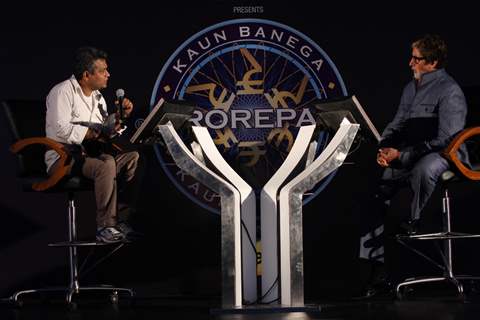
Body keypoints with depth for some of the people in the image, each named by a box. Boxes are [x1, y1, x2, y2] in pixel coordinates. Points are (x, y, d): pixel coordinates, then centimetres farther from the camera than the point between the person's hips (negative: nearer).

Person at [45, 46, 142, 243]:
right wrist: (95, 134, -26)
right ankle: (105, 227, -31)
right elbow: (61, 130, -24)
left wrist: (120, 116, 4)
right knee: (106, 164, -34)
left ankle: (122, 218, -13)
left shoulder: (96, 96, 17)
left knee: (132, 157, -12)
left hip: (90, 153, 8)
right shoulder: (63, 92, -10)